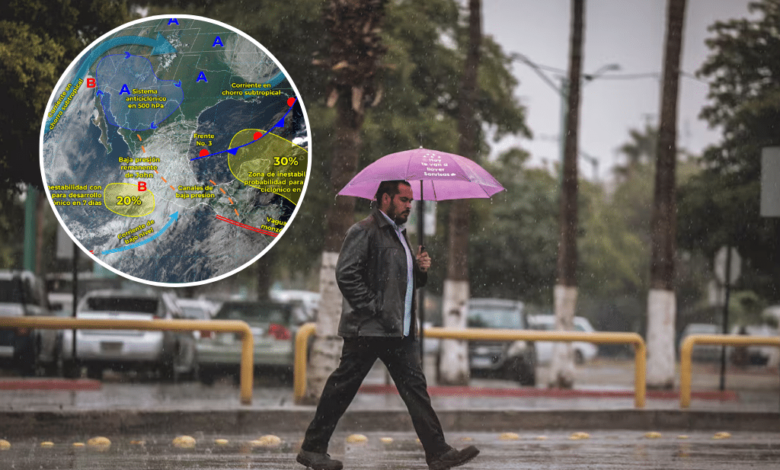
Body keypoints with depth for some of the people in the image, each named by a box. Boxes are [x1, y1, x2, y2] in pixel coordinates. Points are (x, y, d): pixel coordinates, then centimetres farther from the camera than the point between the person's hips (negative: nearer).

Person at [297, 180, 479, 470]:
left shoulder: (399, 235, 21)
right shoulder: (364, 231, -7)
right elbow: (346, 274, -17)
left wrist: (420, 269, 8)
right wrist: (372, 309, -19)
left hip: (400, 331, 8)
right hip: (367, 329, -8)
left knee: (415, 387, 1)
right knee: (342, 387, -2)